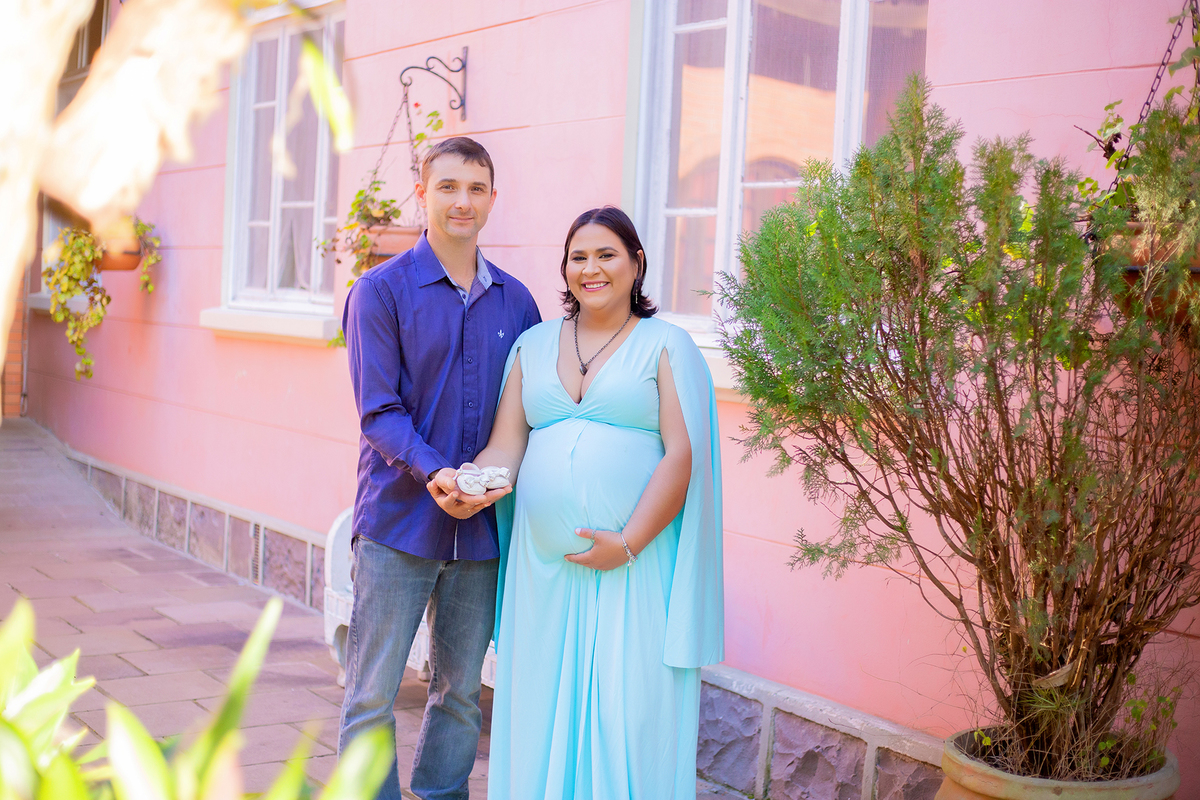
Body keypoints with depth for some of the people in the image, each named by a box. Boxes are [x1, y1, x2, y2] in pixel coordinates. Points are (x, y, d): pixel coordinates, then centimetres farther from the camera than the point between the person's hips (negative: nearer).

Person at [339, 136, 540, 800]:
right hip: (398, 521, -4)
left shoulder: (515, 301, 9)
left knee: (461, 691, 12)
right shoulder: (381, 291, -3)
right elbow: (379, 412, -9)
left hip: (481, 524, 4)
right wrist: (437, 475, -24)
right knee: (372, 695, 0)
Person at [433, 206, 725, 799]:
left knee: (628, 713, -4)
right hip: (542, 562, 4)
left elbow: (682, 455, -5)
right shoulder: (533, 345, 15)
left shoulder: (666, 345, 4)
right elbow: (505, 448, 10)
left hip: (634, 562, -4)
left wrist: (629, 543, -14)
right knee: (540, 706, 8)